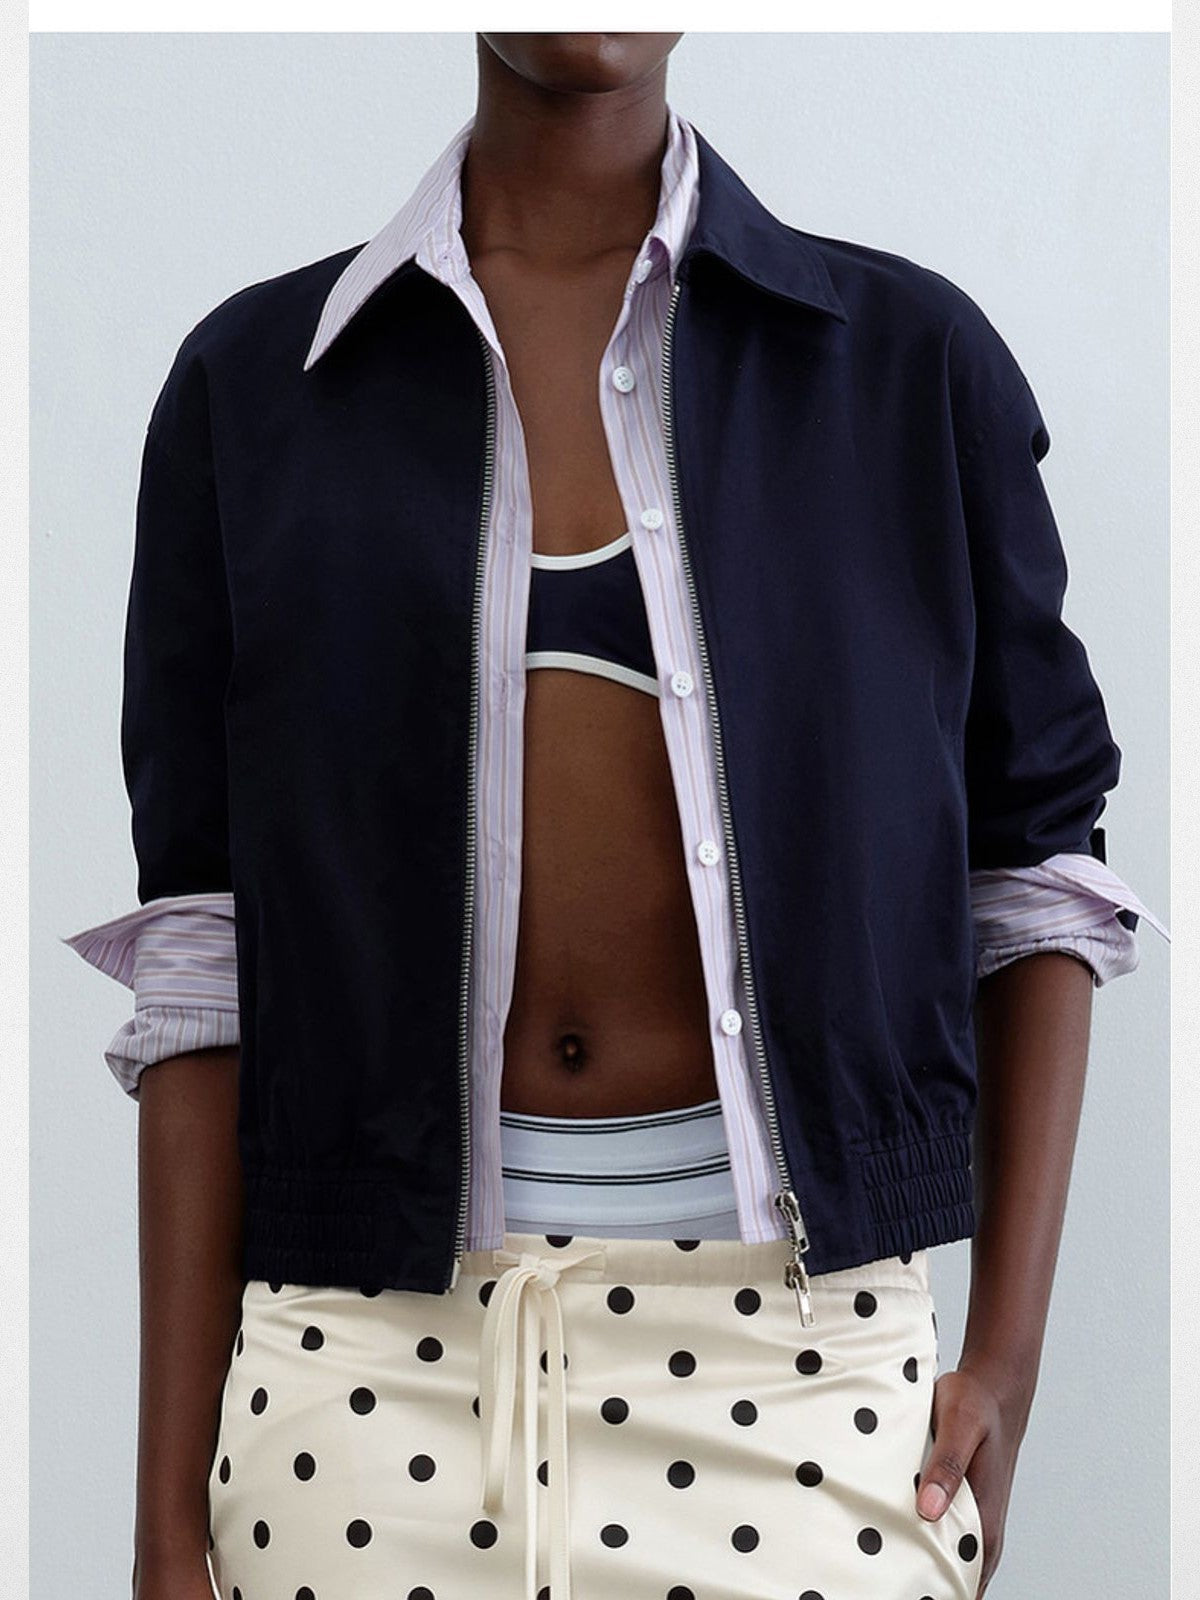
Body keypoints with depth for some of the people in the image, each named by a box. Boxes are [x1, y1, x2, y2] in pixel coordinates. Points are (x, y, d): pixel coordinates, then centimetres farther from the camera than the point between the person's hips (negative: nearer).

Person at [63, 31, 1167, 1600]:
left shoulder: (906, 356, 2)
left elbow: (1035, 860, 7)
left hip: (792, 1301, 0)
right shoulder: (256, 379, 3)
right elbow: (205, 943, 1)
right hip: (376, 1340, 1)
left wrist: (1008, 1349, -1)